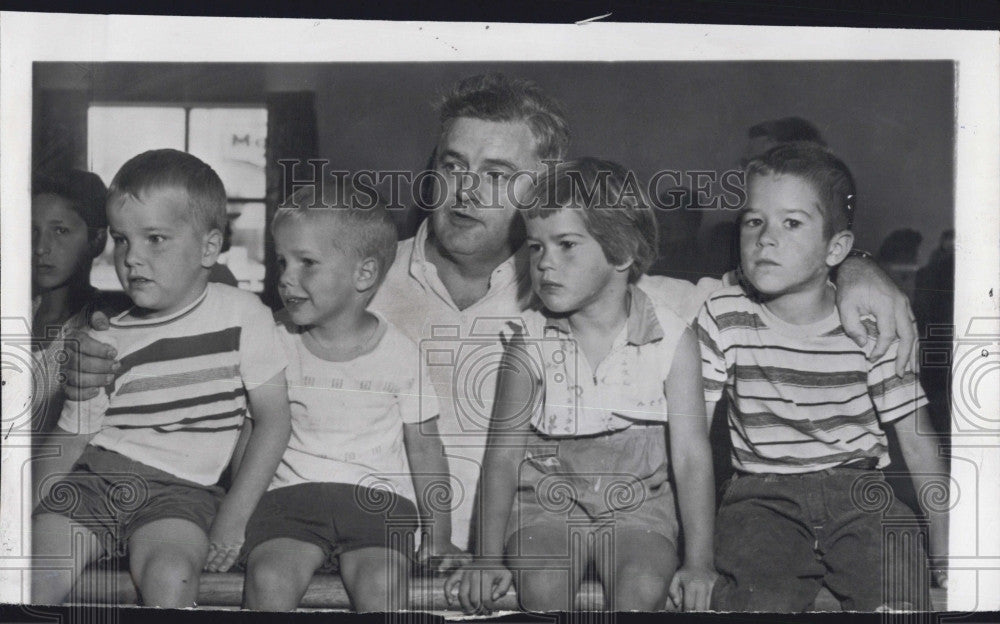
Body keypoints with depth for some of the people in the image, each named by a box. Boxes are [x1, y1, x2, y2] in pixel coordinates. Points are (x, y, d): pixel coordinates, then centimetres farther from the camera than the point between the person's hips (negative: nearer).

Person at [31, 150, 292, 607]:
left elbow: (273, 420, 0)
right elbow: (68, 440, 11)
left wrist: (232, 518, -6)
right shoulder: (108, 343, 6)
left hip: (181, 487, -3)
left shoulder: (242, 315, -1)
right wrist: (30, 522, -1)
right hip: (97, 472, 3)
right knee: (35, 578, -19)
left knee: (169, 574, -31)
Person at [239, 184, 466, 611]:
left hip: (378, 499, -1)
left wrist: (438, 535, 9)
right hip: (292, 494, 1)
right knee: (268, 577, -28)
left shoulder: (401, 355, 3)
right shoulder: (277, 344, 6)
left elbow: (424, 447, 10)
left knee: (380, 583, -30)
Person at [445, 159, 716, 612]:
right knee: (542, 588, -27)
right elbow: (504, 451, 0)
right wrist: (489, 557, -6)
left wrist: (698, 563, -13)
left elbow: (692, 456, -7)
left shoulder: (671, 339, -8)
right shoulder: (529, 342, -5)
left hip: (636, 505, 0)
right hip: (547, 504, 1)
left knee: (643, 588, -28)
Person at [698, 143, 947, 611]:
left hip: (858, 489, 1)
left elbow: (918, 442, 3)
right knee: (757, 598, -28)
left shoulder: (869, 327, -3)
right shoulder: (721, 320, -4)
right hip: (763, 497, -1)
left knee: (899, 600, -22)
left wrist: (945, 554, 1)